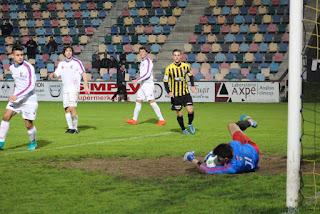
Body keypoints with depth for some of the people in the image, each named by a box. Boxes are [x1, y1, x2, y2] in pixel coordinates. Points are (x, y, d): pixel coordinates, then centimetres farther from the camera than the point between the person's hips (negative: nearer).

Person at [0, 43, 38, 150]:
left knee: (28, 124, -3)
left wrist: (17, 96, -26)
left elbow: (31, 85, -22)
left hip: (29, 99, -6)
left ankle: (33, 142, 23)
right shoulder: (11, 67, 6)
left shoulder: (28, 67, -16)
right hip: (16, 98, 6)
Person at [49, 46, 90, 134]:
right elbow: (56, 73, 12)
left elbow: (83, 74, -1)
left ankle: (75, 128, -9)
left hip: (74, 88, -5)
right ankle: (70, 127, 10)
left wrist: (86, 86, -7)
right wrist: (53, 74, -13)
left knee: (72, 108, -16)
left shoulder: (77, 62, -1)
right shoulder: (61, 64, 13)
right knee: (67, 109, 2)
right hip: (66, 89, 5)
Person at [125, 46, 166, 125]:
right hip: (142, 85, 9)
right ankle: (134, 120, 13)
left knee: (152, 102, -12)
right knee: (138, 102, 8)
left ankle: (162, 120, -8)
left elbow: (147, 74, -20)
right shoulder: (142, 62, 17)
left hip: (148, 84, -9)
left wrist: (137, 80, -22)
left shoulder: (148, 61, -11)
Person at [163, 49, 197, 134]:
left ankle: (190, 124, 18)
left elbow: (191, 76, 17)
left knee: (190, 110, -11)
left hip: (185, 93, 2)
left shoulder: (186, 66, 0)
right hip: (175, 95, -1)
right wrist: (169, 92, -15)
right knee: (180, 114, 1)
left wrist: (192, 86, 2)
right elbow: (165, 82, -1)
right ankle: (183, 129, 25)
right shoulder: (169, 68, -7)